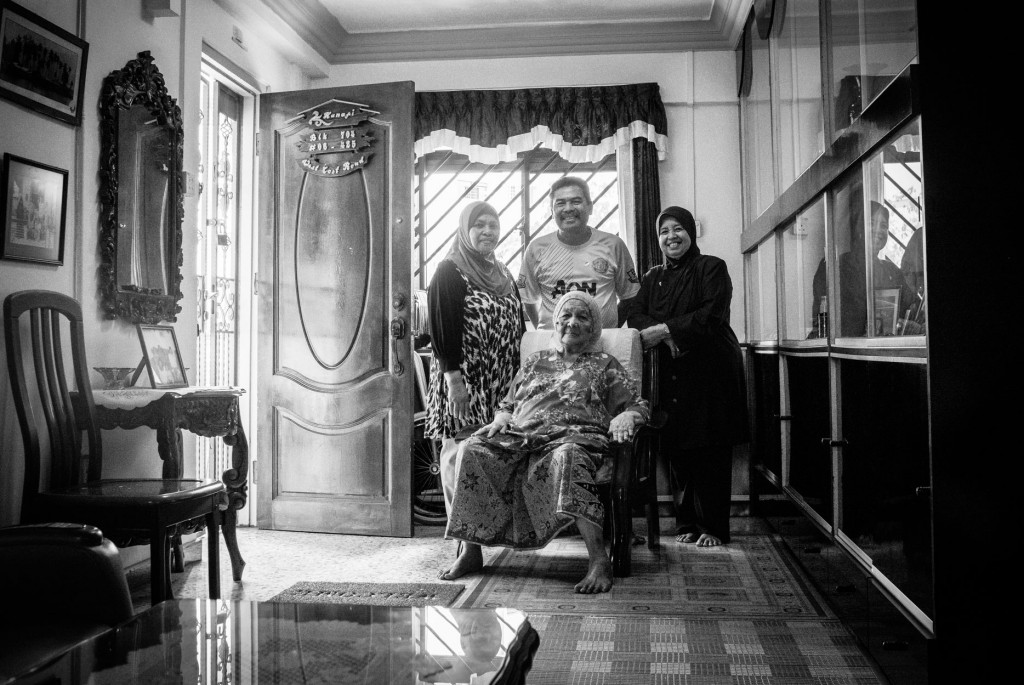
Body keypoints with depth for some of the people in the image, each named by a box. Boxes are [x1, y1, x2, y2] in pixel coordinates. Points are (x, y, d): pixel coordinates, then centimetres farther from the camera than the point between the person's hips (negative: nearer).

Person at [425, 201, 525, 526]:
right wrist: (453, 378, -18)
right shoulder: (449, 273, -3)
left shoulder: (503, 274, 18)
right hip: (464, 380, -6)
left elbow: (519, 327, 20)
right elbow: (441, 328, -11)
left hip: (502, 384, 6)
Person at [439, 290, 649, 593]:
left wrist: (625, 418, -10)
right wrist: (501, 417, 7)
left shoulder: (604, 364, 22)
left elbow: (638, 406, 14)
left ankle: (599, 560, -47)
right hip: (521, 436, 4)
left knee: (567, 456, -42)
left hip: (573, 436, -3)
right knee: (472, 450, -26)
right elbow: (507, 404, 32)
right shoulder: (534, 362, 31)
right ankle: (470, 551, -21)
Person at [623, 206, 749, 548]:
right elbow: (634, 314, 4)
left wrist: (665, 328, -15)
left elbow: (711, 315, -11)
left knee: (710, 451, -4)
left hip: (710, 369, -4)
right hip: (671, 375, 4)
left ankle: (712, 527, 5)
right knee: (676, 449, 2)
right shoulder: (653, 278, 18)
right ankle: (686, 522, 13)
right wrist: (668, 338, -14)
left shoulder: (711, 268, 2)